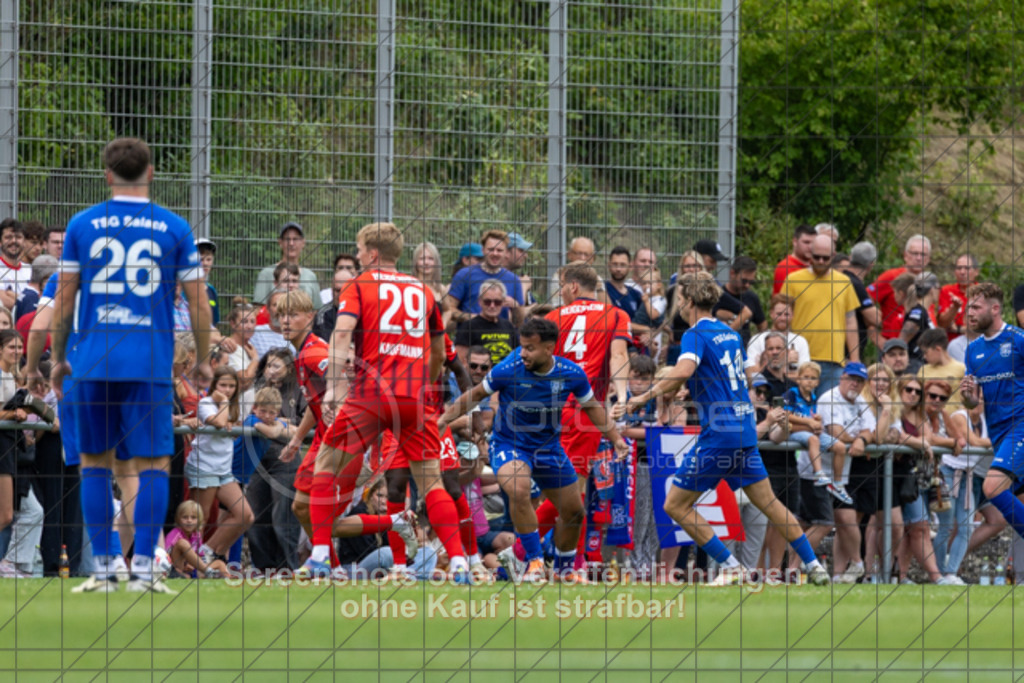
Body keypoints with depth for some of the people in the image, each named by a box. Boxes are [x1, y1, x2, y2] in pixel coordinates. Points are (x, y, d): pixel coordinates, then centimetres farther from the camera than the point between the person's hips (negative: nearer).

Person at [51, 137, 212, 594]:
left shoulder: (83, 225, 5)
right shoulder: (174, 228, 3)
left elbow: (64, 299, 5)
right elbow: (198, 304, 2)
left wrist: (58, 359, 16)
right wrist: (203, 364, 13)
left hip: (93, 362, 1)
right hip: (151, 363, -1)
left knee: (95, 464, 10)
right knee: (153, 465, 3)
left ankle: (102, 570, 8)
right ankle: (142, 569, -5)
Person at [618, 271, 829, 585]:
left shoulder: (696, 335, -10)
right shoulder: (730, 333, 14)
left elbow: (684, 371, -30)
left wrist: (646, 396, -28)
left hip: (719, 433, -8)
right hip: (746, 429, 8)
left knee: (675, 506, 0)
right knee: (768, 502, 17)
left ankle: (731, 567, -4)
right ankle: (813, 565, 15)